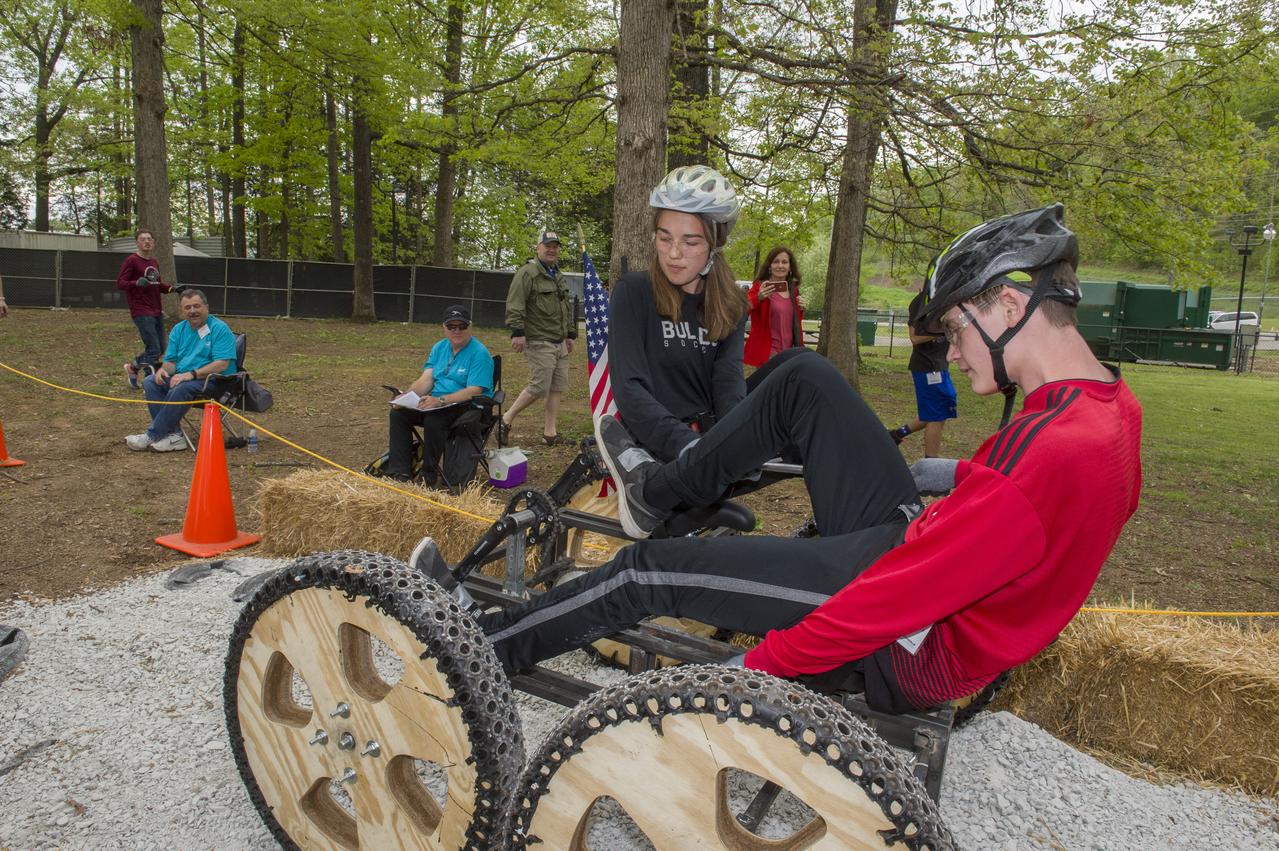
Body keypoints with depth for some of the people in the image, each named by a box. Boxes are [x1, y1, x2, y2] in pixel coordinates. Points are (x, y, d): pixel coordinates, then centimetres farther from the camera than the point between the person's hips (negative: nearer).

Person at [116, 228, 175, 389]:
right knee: (154, 349, -11)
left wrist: (171, 288, 7)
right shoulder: (131, 260, -7)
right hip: (142, 313, -8)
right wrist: (136, 283, -30)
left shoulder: (155, 262, 15)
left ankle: (132, 367, 30)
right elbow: (119, 283, -11)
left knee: (160, 349, 12)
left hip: (157, 312, 8)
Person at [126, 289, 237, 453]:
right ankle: (172, 435, -23)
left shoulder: (220, 329, -8)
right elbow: (171, 361, 13)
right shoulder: (179, 330, 13)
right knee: (150, 382, -14)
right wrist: (163, 369, -12)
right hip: (182, 376, 7)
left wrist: (191, 374, -26)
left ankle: (153, 436, -21)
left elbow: (222, 364, -18)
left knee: (180, 388, -34)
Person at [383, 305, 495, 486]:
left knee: (433, 420, -34)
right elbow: (426, 379, 4)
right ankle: (398, 472, -13)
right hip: (437, 403, 7)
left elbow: (474, 391, -22)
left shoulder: (480, 354, -12)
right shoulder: (439, 348, 12)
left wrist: (440, 400, -32)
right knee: (398, 413, -10)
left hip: (470, 407, -7)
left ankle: (429, 477, -19)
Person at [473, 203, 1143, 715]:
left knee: (649, 571, -9)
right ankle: (658, 489, 20)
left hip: (908, 652, -9)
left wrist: (752, 666, -22)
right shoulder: (1110, 402, -1)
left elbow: (888, 605, -30)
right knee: (805, 378, 4)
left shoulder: (1058, 456, -31)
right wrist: (961, 476, 18)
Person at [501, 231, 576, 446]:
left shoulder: (558, 276, 21)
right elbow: (515, 305, -17)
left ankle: (550, 433, 13)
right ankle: (506, 420, 5)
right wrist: (517, 332, -23)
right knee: (539, 387, -11)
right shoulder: (528, 273, -8)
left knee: (558, 387, 7)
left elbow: (566, 308, 29)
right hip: (539, 343, -9)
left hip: (559, 343, 9)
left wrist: (570, 334, 25)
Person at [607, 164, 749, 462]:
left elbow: (729, 381, -7)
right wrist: (687, 445, -30)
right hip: (658, 444, -5)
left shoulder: (730, 305, 8)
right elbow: (629, 388, -14)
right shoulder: (633, 293, -3)